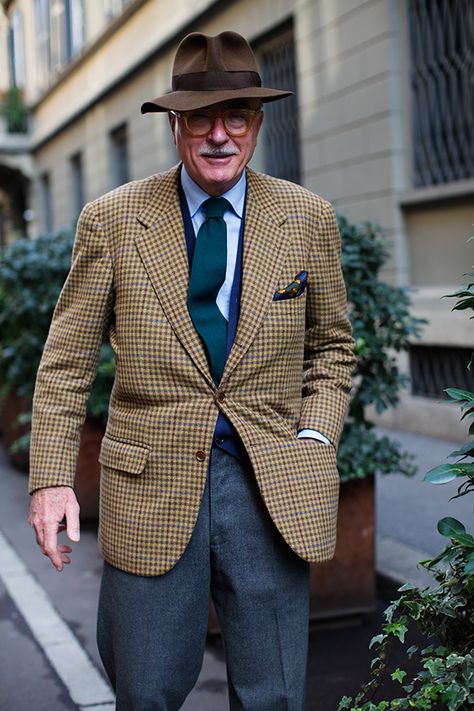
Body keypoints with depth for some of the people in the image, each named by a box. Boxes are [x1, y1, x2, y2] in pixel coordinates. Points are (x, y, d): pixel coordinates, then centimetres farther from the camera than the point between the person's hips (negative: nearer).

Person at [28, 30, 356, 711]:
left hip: (271, 484, 1)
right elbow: (66, 360, 3)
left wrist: (315, 440, -1)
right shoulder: (111, 219, 0)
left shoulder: (308, 218, 5)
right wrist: (51, 477, -4)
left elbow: (331, 345, 14)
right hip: (151, 483, -1)